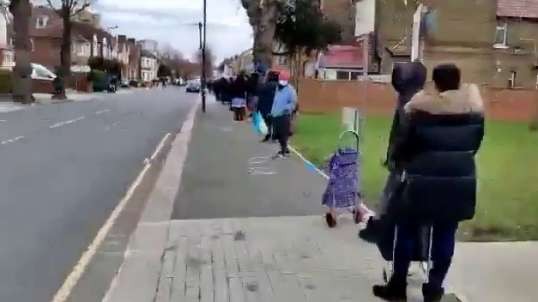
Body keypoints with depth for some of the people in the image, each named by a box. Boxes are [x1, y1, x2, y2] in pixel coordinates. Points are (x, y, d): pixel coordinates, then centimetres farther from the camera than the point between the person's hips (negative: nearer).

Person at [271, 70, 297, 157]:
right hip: (276, 115, 8)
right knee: (278, 133, 13)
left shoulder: (290, 90, -9)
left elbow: (293, 103, -15)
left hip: (284, 115, -8)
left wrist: (285, 108, -27)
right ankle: (285, 149, 28)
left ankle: (283, 151, 3)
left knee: (284, 134, -5)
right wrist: (272, 111, 19)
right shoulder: (278, 88, 17)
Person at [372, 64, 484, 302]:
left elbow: (403, 142, -5)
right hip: (460, 180, 3)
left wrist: (398, 159, 14)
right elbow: (476, 143, 11)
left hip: (423, 180, -3)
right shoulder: (474, 106, 0)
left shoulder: (421, 106, -11)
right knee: (445, 234, 12)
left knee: (408, 231, 9)